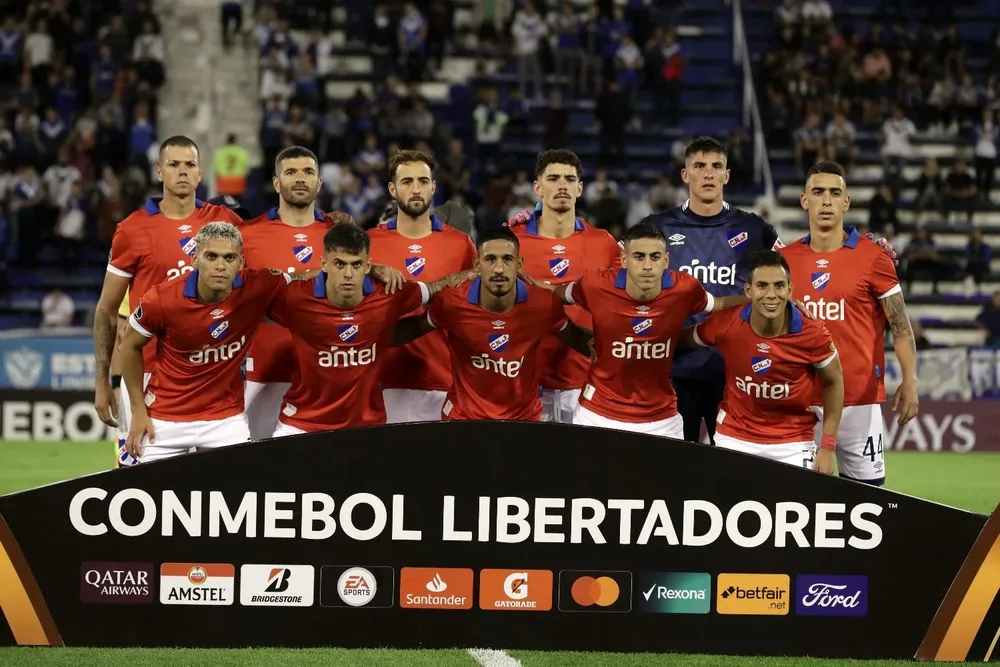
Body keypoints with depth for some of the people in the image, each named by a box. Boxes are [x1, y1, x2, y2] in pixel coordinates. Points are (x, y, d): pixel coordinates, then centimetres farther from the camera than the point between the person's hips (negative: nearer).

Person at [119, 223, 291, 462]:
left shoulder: (257, 288, -16)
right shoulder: (162, 299, -19)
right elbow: (130, 346, -1)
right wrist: (138, 411, 0)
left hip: (226, 418, 1)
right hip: (165, 419, -1)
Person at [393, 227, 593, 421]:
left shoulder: (543, 304, -15)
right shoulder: (451, 303, -18)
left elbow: (575, 338, 4)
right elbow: (417, 328, 2)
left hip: (524, 420, 1)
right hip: (463, 419, -1)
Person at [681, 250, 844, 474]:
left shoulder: (812, 334, -19)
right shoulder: (724, 324, -17)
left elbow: (834, 382, -2)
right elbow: (682, 340, 5)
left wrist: (827, 447, -4)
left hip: (792, 444, -1)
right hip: (733, 438, 1)